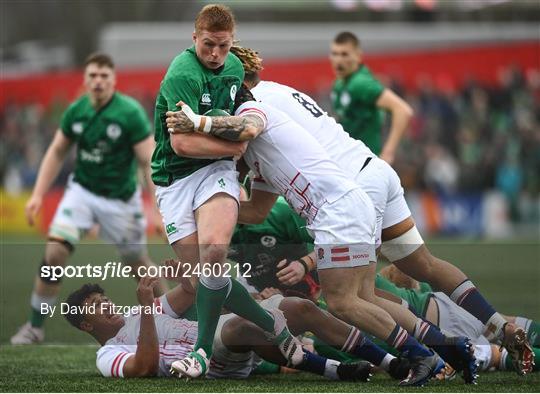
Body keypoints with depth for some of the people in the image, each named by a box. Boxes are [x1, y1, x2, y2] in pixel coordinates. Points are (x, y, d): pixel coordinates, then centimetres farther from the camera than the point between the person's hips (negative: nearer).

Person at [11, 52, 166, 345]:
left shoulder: (131, 113, -18)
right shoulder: (76, 111, -4)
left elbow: (149, 162, -17)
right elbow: (57, 151, 10)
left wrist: (158, 208, -22)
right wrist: (38, 195, 6)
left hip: (120, 198, -3)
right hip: (81, 191, 3)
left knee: (139, 264, 7)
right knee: (54, 253, -13)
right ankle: (35, 327, -1)